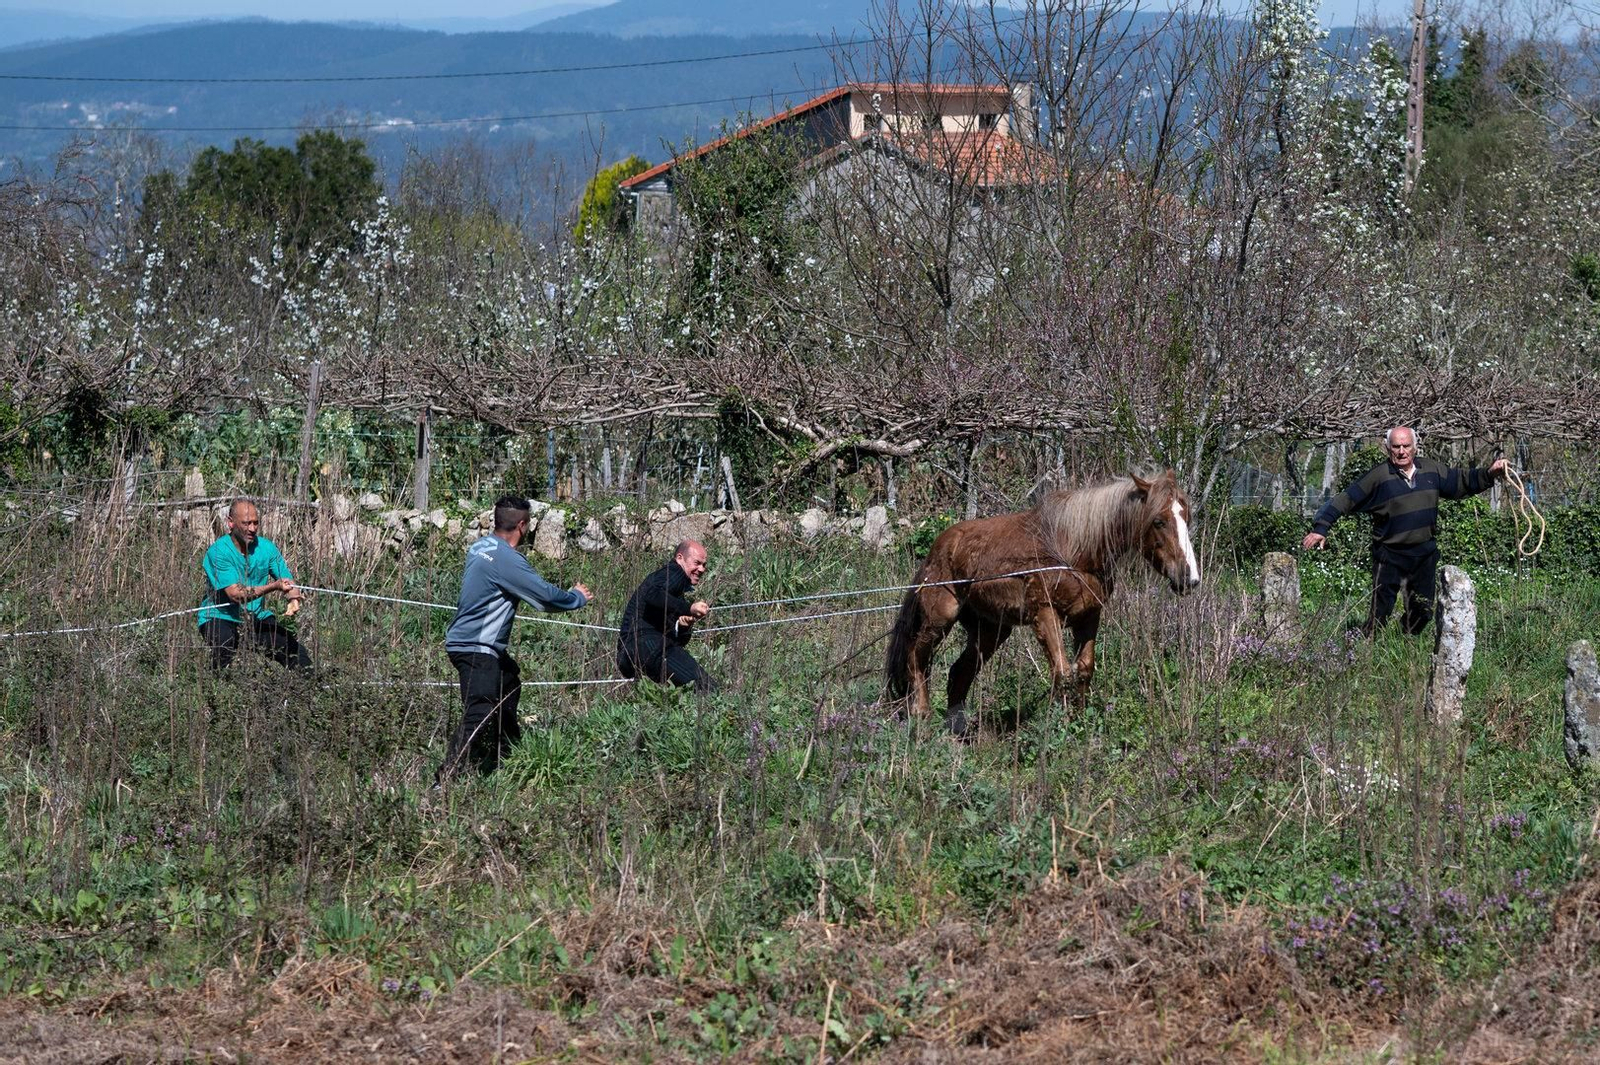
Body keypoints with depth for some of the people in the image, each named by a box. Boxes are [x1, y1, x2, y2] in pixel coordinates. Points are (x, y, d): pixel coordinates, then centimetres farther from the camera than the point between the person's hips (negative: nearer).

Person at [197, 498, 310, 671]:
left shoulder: (266, 547, 1)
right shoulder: (218, 552, -15)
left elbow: (288, 580, 4)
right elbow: (235, 594, -23)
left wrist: (294, 600, -22)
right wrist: (274, 586, -35)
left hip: (257, 618, 5)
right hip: (220, 618, -5)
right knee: (225, 645, -36)